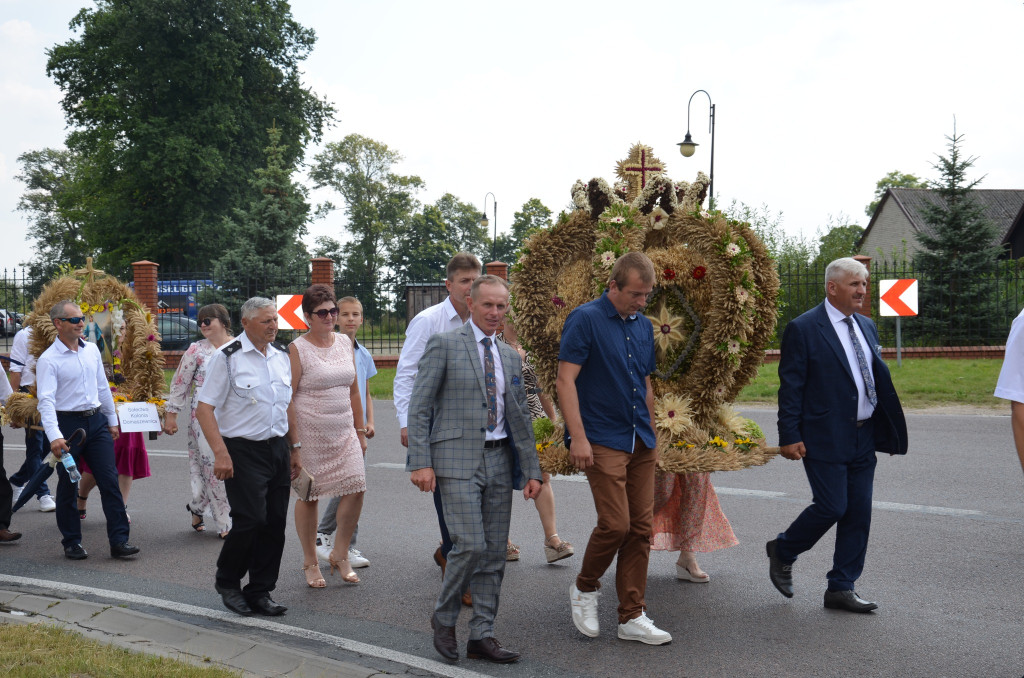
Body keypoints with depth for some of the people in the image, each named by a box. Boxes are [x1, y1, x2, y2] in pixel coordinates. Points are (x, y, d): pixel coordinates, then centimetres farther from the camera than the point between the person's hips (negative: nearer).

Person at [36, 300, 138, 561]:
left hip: (96, 422, 5)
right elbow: (46, 400, -19)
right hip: (67, 424, -4)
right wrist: (54, 436, -31)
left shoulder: (92, 350, 8)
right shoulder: (48, 360, -10)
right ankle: (72, 543, 20)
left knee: (110, 481, -1)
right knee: (67, 487, 6)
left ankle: (119, 541, 2)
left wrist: (112, 420, 19)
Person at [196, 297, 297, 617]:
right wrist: (221, 453, -18)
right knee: (250, 520, -10)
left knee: (275, 523, 5)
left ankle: (260, 592, 17)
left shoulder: (282, 355, 12)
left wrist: (294, 450, 17)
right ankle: (227, 583, 14)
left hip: (278, 449, 6)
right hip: (243, 451, -6)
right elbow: (204, 408, -11)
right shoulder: (227, 357, -8)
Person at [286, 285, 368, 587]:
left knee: (356, 489, -4)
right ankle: (310, 563, 21)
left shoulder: (345, 342, 9)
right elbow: (287, 399, -9)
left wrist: (360, 430, 14)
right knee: (308, 495, 4)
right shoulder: (297, 349, -7)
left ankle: (340, 555, 15)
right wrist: (294, 442, -13)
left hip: (344, 431, 5)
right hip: (310, 433, -5)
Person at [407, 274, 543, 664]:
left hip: (498, 460, 6)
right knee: (470, 545, -13)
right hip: (456, 460, -6)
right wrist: (420, 463, -14)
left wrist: (531, 470, 10)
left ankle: (481, 636, 14)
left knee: (494, 552, 5)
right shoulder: (443, 345, -3)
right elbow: (419, 408, -6)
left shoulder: (510, 357, 15)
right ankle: (444, 618, 10)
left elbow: (520, 418, 17)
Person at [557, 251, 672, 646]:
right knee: (615, 524, -11)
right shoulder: (585, 319, -9)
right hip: (602, 441, -7)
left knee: (641, 528, 4)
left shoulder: (643, 326, 13)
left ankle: (632, 617, 12)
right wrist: (577, 437, -20)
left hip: (641, 442, 7)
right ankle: (584, 588, 15)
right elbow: (565, 380, -14)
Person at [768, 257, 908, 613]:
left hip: (863, 438, 7)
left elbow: (877, 379, 16)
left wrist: (888, 428, 10)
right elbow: (790, 386, -10)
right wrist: (789, 436, -15)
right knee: (831, 506, -8)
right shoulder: (803, 329, -9)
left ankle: (841, 589, 17)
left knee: (858, 514, 7)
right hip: (825, 437, -7)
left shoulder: (866, 327, 13)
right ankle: (782, 551, 19)